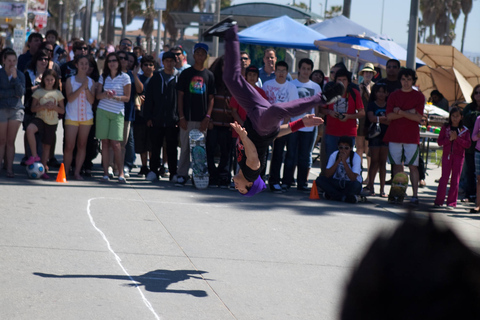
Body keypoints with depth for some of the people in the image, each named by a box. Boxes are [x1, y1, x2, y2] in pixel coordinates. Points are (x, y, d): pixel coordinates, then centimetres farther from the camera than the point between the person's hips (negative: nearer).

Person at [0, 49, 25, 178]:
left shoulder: (20, 75, 8)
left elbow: (21, 92, -5)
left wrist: (15, 77, -12)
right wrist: (14, 93, -9)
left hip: (16, 109, 2)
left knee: (11, 141, 1)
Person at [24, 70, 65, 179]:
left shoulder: (58, 93, 6)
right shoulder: (38, 92, 4)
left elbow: (62, 111, 7)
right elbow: (33, 108, -2)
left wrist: (54, 107, -13)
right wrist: (44, 106, -18)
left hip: (52, 122, 1)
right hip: (40, 118, -1)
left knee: (47, 145, 6)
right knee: (29, 129, -33)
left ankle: (43, 169, 16)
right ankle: (34, 155, -23)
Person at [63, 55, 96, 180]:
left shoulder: (91, 82, 8)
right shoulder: (70, 80, 2)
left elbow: (91, 100, -1)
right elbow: (70, 98, -10)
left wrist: (86, 88, -14)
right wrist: (81, 87, -16)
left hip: (87, 117, 2)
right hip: (72, 117, -2)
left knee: (82, 145, 3)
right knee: (69, 146, -7)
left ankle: (77, 172, 8)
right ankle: (65, 171, 4)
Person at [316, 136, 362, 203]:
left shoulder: (356, 157, -16)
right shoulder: (334, 155, -7)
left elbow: (353, 178, -26)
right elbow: (327, 175, -16)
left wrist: (344, 161, -30)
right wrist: (338, 161, -24)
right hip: (337, 183, 3)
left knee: (356, 185, -37)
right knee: (319, 180, -22)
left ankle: (331, 195, -22)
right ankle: (344, 197, -25)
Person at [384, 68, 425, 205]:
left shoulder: (419, 96, 4)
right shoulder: (393, 96, 10)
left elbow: (418, 117, -7)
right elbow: (389, 115, -3)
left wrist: (400, 112, -13)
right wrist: (408, 113, -11)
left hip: (411, 136, -2)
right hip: (394, 135, 2)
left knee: (413, 166, -5)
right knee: (397, 165, 3)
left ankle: (415, 195, -6)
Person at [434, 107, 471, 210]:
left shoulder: (464, 130, 4)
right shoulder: (445, 128, 4)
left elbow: (468, 144, -5)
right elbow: (439, 142, 0)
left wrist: (457, 138, -16)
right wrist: (450, 139, -16)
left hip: (459, 156, 0)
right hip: (447, 155, 0)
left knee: (455, 180, 1)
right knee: (444, 178, -6)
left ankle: (452, 202, 7)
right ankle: (439, 201, 2)